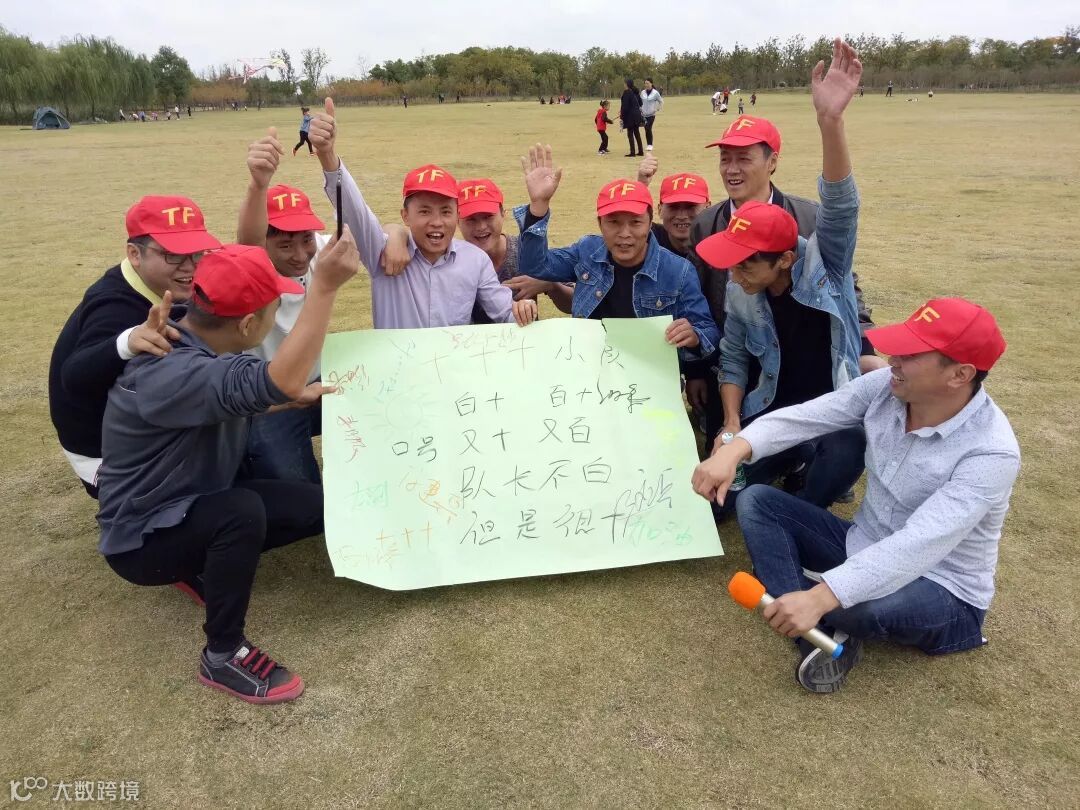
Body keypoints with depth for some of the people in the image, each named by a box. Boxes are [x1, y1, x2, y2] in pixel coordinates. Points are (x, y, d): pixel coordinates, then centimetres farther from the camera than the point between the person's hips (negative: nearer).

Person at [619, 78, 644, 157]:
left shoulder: (626, 92, -14)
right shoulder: (635, 92, 9)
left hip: (630, 115, -8)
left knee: (630, 134, -1)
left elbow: (625, 105, -17)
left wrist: (622, 115, -10)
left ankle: (632, 152, -1)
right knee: (637, 133, 14)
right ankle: (640, 151, 17)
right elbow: (640, 103, 18)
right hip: (637, 114, 8)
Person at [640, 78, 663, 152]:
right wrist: (640, 109, 7)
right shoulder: (643, 92, 5)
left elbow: (661, 102, 3)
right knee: (646, 129, 3)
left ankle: (650, 145, -5)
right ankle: (648, 145, 13)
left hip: (651, 114, -4)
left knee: (648, 129, -14)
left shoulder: (655, 93, -5)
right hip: (644, 114, 4)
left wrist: (658, 110, -4)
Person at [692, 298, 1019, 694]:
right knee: (756, 502, -8)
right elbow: (804, 417, -17)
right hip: (865, 547, 6)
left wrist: (819, 597, -48)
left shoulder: (991, 452, -29)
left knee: (857, 601, -40)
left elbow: (920, 546, -39)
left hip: (942, 590, -6)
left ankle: (826, 625, 0)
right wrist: (735, 450, -38)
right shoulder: (885, 387, -12)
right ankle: (820, 632, -19)